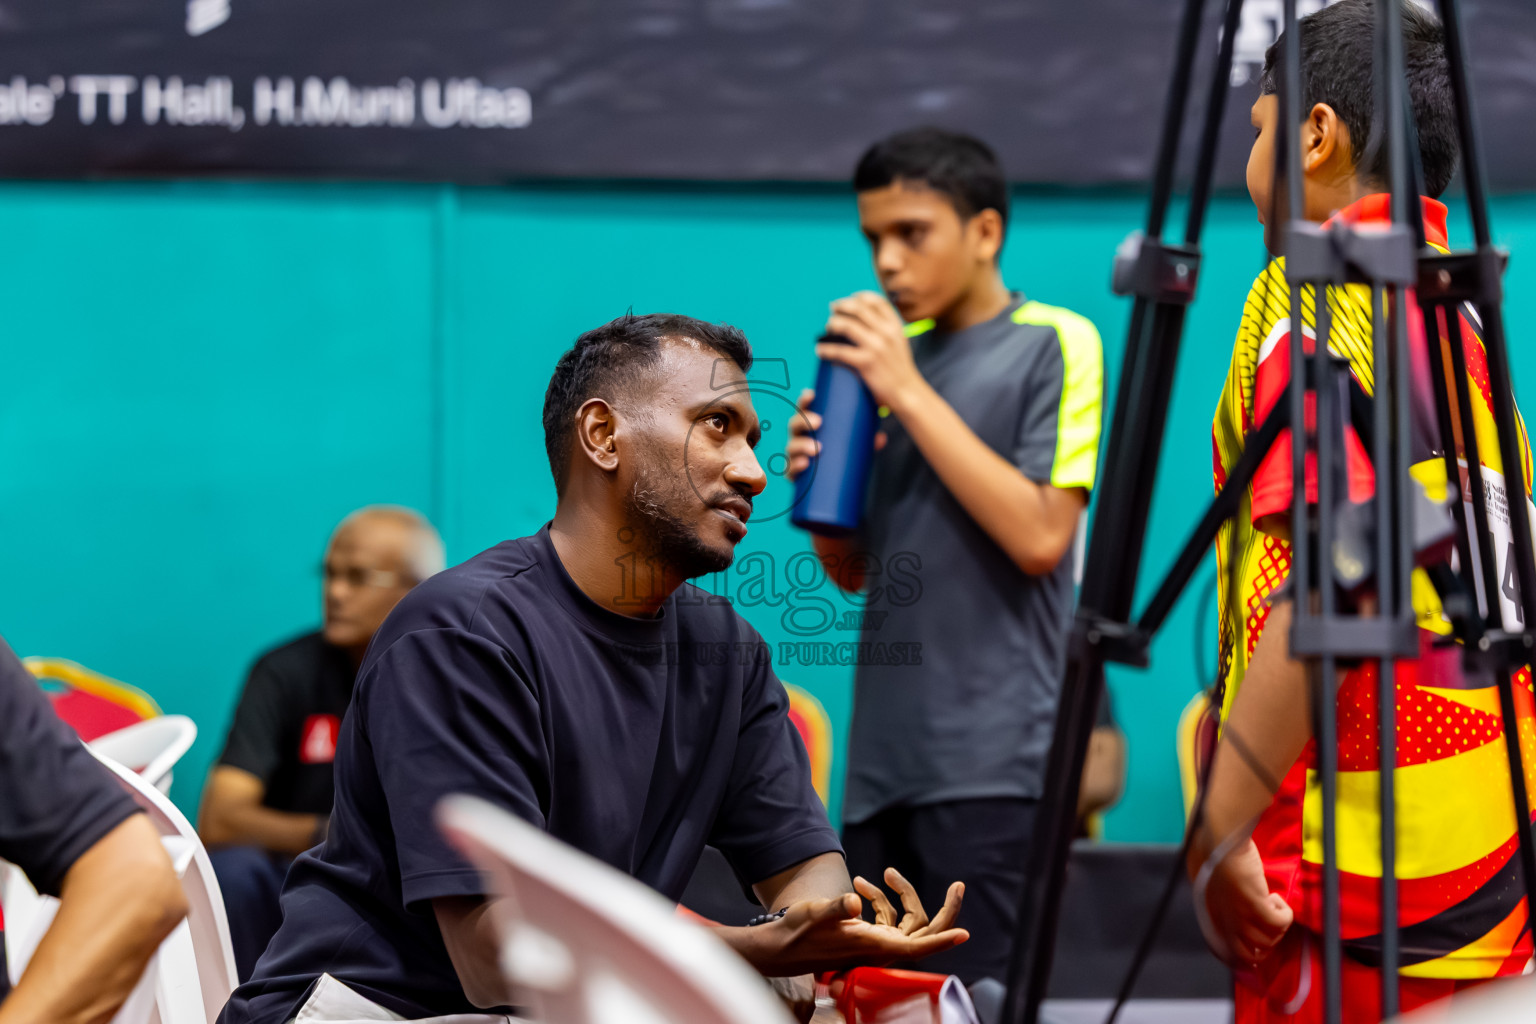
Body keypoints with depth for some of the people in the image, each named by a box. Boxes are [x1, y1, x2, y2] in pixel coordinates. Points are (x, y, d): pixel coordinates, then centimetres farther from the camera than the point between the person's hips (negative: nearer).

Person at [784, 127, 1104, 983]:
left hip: (992, 759, -7)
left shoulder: (1055, 344, -2)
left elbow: (1040, 536, -15)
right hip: (885, 754, 7)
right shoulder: (898, 351, 16)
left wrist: (911, 394, -13)